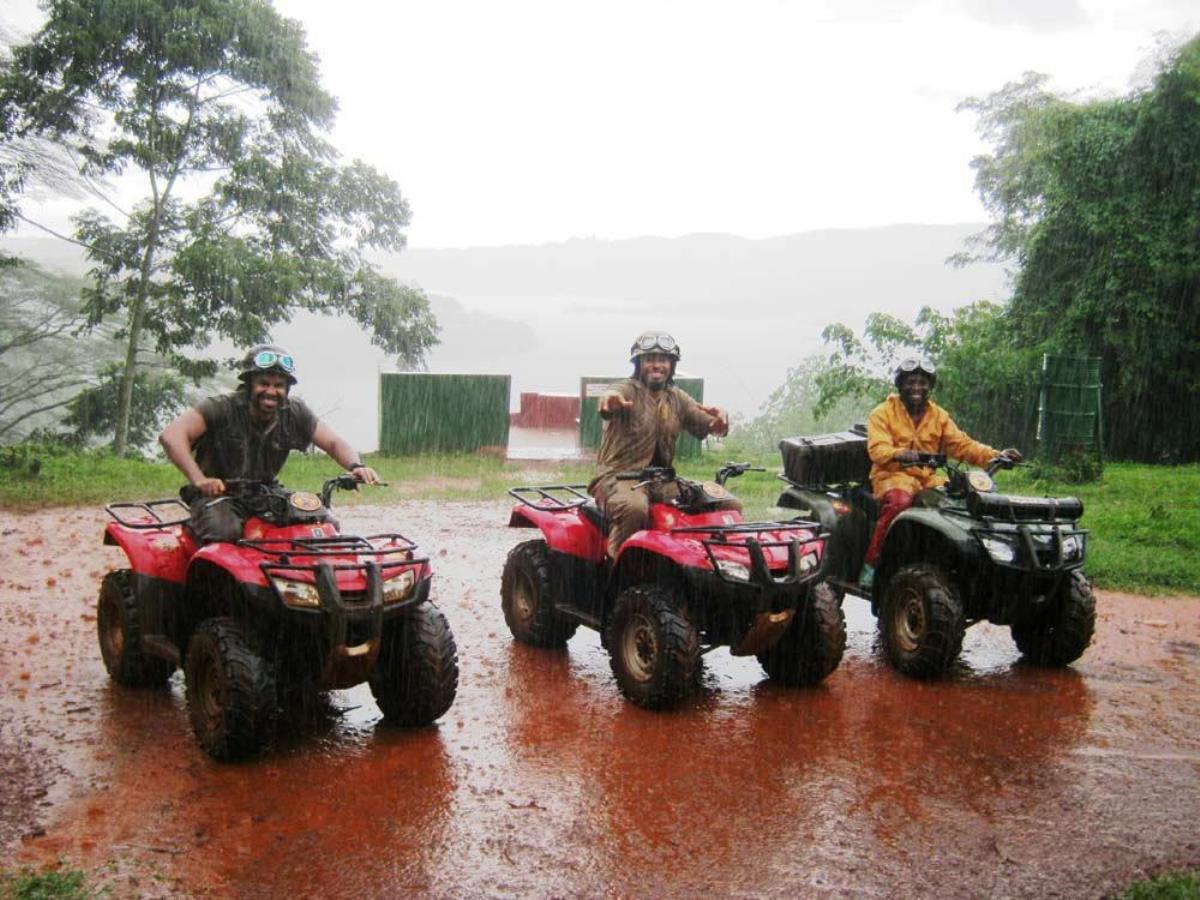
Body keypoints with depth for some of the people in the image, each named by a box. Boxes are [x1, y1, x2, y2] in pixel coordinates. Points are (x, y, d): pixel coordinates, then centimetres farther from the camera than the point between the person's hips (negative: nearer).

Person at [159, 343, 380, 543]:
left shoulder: (294, 414, -3)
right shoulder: (222, 409, -17)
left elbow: (334, 442, 0)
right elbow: (171, 435, -28)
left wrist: (355, 466, -22)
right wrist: (198, 479, -41)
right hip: (217, 495, -4)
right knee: (224, 531, -37)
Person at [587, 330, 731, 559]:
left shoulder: (677, 399, 15)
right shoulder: (627, 390, -4)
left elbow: (704, 425, 2)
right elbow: (615, 396, -28)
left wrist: (719, 418, -23)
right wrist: (610, 400, -55)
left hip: (662, 479, 6)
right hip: (620, 475, -5)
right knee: (634, 508, -40)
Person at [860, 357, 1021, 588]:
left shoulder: (938, 415, 16)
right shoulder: (883, 413, 2)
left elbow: (962, 444, 8)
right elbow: (877, 449, -13)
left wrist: (996, 456, -7)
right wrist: (899, 454, -36)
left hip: (928, 477, 4)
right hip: (893, 474, -4)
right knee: (900, 501, -38)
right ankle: (872, 563, -29)